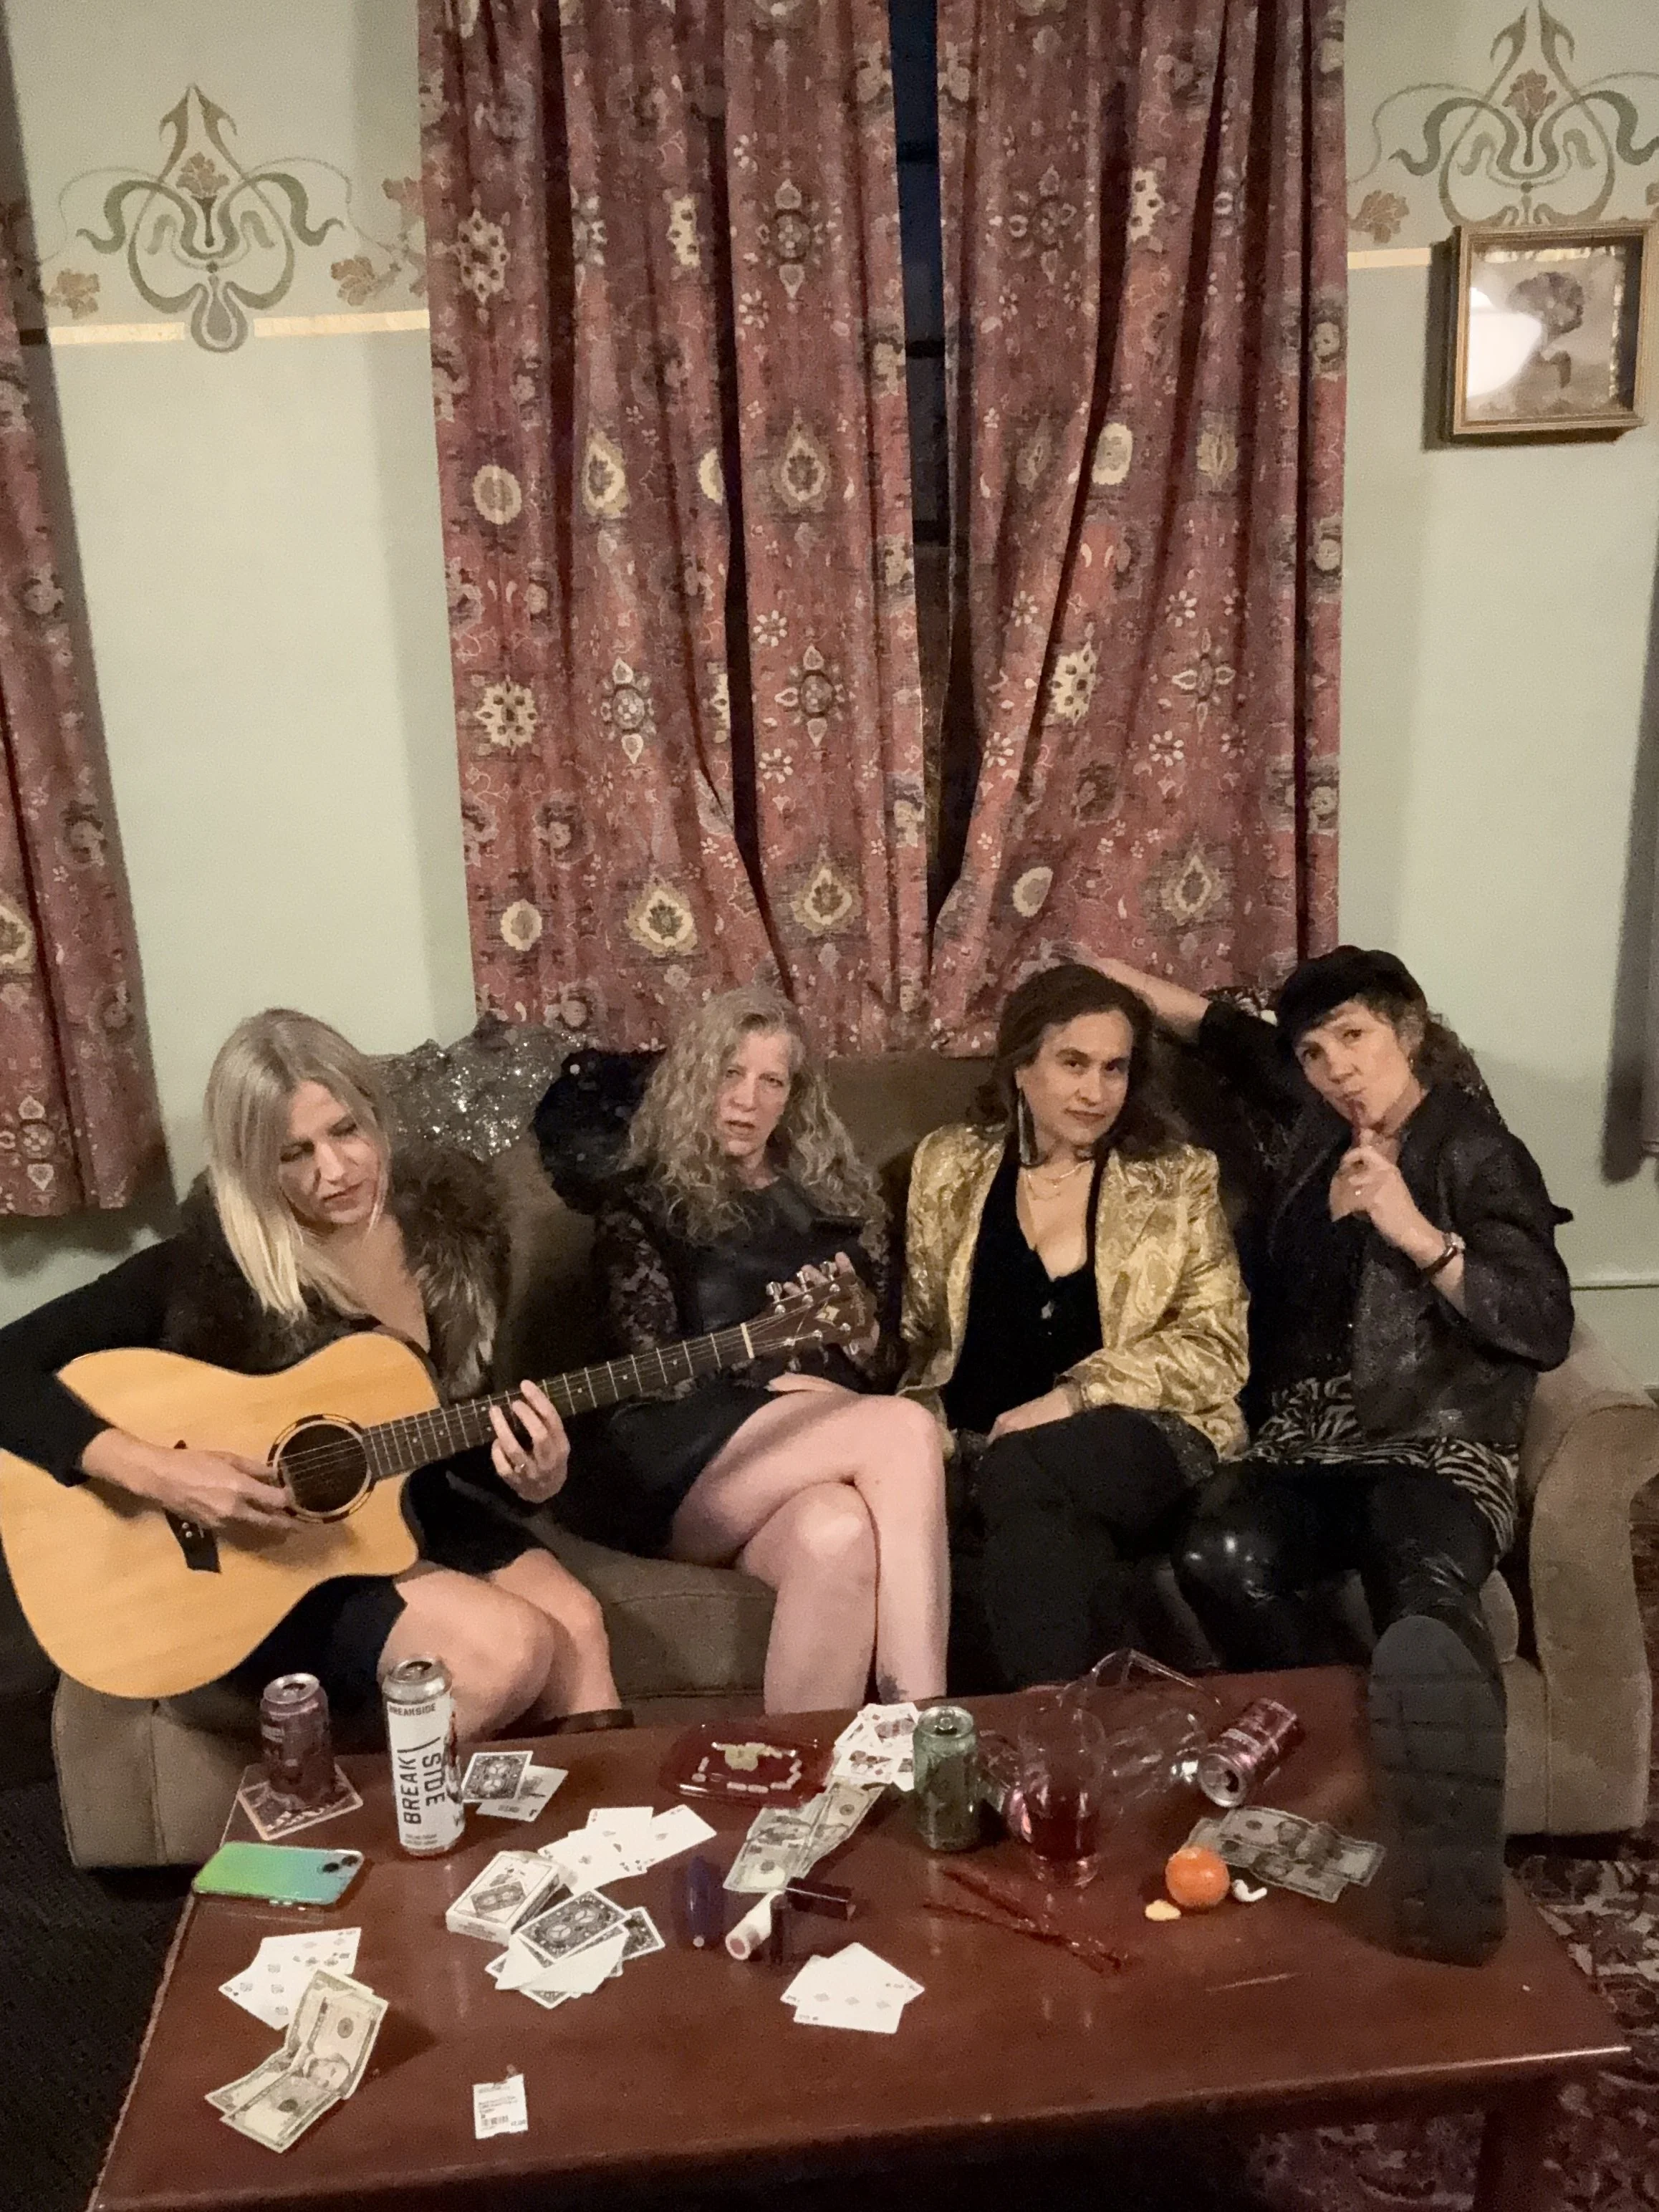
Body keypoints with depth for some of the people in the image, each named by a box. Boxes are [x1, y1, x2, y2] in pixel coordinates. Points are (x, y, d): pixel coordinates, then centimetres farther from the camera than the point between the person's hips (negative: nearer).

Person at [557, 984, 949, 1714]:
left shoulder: (834, 1192, 23)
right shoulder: (643, 1202, 10)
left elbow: (884, 1333, 21)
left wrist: (857, 1334, -2)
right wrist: (774, 1384, -14)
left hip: (820, 1444, 4)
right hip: (676, 1463, -3)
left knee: (839, 1534, -37)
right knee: (906, 1430, -31)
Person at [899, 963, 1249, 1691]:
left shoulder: (1181, 1181, 8)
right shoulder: (948, 1164, 14)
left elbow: (1216, 1349, 0)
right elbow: (917, 1331, 16)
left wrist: (1075, 1396, -15)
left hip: (1142, 1446, -1)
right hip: (977, 1447, 1)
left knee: (1019, 1476, -34)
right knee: (1038, 1514, -36)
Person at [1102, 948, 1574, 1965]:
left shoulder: (1478, 1152, 1)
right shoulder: (1319, 1123, 16)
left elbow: (1545, 1329, -8)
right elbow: (1232, 1033, 36)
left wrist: (1415, 1231, -17)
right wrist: (1118, 978, 37)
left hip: (1437, 1443, -4)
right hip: (1310, 1438, 5)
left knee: (1424, 1588, -39)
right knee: (1218, 1557, -31)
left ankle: (1448, 1854, -56)